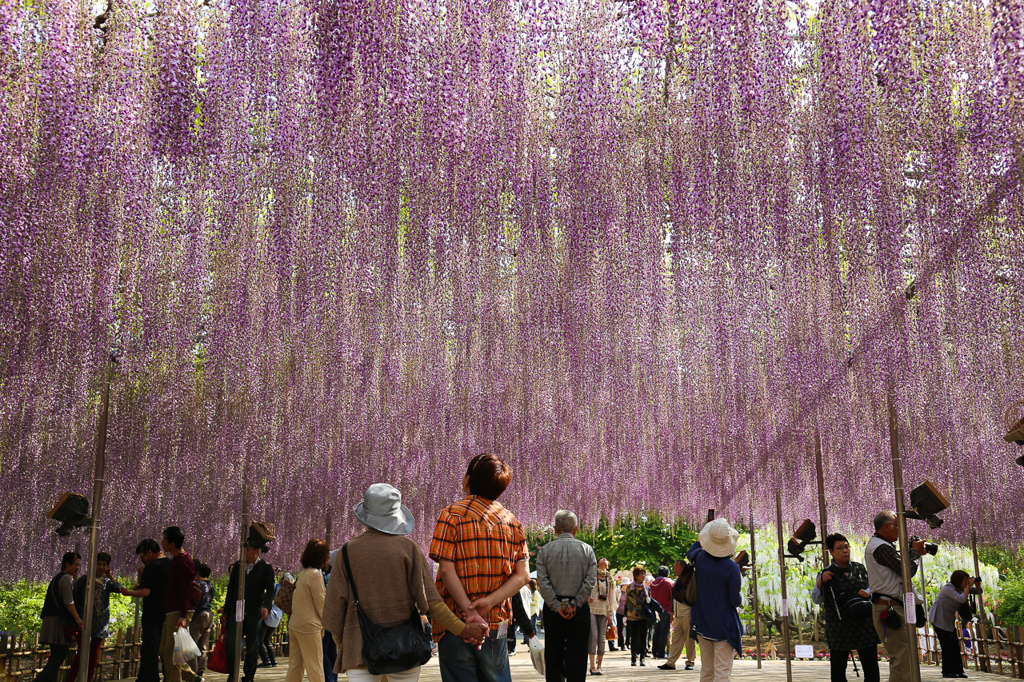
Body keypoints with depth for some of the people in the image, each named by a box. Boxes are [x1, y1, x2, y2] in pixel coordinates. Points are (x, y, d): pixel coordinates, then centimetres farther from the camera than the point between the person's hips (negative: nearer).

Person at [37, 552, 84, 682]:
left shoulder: (56, 578, 20)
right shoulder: (67, 578, -10)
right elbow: (68, 602, -17)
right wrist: (77, 618, -18)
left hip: (51, 618, 10)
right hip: (61, 620, -10)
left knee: (56, 654, 11)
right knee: (61, 653, -8)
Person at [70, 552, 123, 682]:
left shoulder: (107, 582, 7)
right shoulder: (84, 580, 1)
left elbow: (119, 589, -13)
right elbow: (75, 599, 4)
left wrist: (111, 576, -9)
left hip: (101, 622, 3)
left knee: (94, 653, 7)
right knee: (81, 652, -9)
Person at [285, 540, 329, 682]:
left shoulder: (303, 573, 12)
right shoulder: (316, 574, -14)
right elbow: (320, 603, -10)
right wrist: (325, 621, 3)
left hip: (294, 625, 8)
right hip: (309, 627, -8)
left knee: (295, 667, 11)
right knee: (315, 668, -2)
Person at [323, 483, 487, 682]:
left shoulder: (347, 552, -1)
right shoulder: (408, 547, -2)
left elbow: (334, 607, 0)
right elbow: (428, 598, -9)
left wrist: (341, 646, 14)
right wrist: (462, 629, -7)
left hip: (360, 650, -1)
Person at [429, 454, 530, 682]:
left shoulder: (452, 514, -6)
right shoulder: (512, 521, 7)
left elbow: (447, 570, -15)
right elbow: (522, 575, -1)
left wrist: (469, 611, -17)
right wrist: (490, 601, -11)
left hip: (457, 622, -4)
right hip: (497, 622, 4)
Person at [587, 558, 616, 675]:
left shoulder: (610, 578, 16)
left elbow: (612, 596, 16)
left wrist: (610, 612, 9)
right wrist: (587, 597, -8)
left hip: (603, 610, 4)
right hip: (591, 608, -4)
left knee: (602, 638, 2)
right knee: (593, 636, -12)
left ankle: (599, 666, 8)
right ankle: (593, 666, -13)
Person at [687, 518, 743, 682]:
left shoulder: (699, 558, -5)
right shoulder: (731, 568, -20)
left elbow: (690, 553, 22)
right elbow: (735, 601, -13)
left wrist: (700, 538, 33)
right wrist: (740, 598, 9)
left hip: (702, 624, 5)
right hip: (724, 625, -5)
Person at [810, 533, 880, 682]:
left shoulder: (860, 568, 8)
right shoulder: (826, 574, 1)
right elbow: (816, 600, -4)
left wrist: (868, 593, -8)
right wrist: (821, 582, -20)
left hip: (864, 624, 2)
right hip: (838, 629, -2)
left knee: (871, 670, 6)